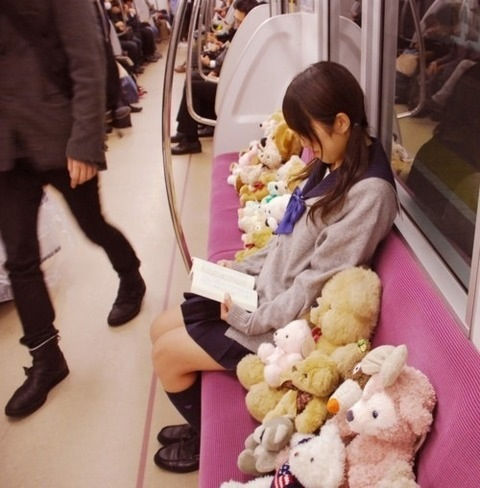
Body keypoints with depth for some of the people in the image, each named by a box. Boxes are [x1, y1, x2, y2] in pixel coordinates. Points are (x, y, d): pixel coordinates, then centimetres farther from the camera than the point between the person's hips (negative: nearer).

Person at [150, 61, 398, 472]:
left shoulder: (367, 193, -26)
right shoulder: (333, 164, 3)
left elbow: (312, 290, -24)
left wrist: (247, 318, -16)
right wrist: (242, 269, 3)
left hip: (284, 321, -9)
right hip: (263, 290, 9)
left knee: (167, 354, -1)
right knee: (161, 329, 12)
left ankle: (206, 439, 27)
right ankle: (200, 425, 33)